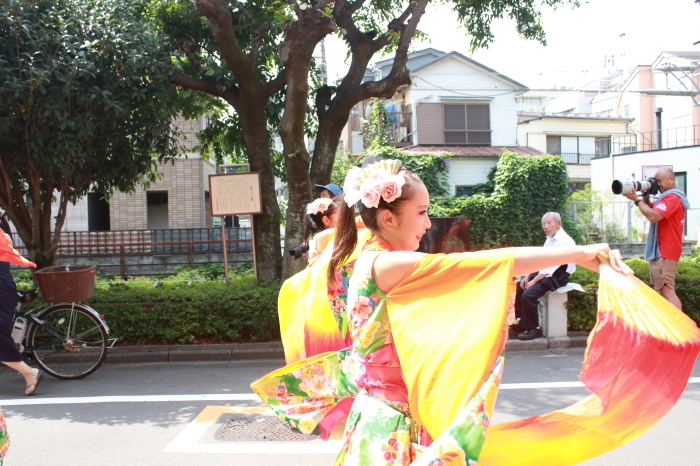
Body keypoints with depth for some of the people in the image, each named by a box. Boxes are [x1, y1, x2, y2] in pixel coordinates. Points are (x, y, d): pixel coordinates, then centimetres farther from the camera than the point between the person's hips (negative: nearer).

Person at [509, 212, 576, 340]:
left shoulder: (564, 241, -16)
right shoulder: (550, 239, 13)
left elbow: (552, 265, -22)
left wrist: (534, 281, -22)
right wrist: (528, 276, 2)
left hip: (557, 276, -10)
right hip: (544, 272, 10)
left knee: (528, 294, -24)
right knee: (518, 287, 8)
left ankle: (533, 329, -9)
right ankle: (520, 322, 14)